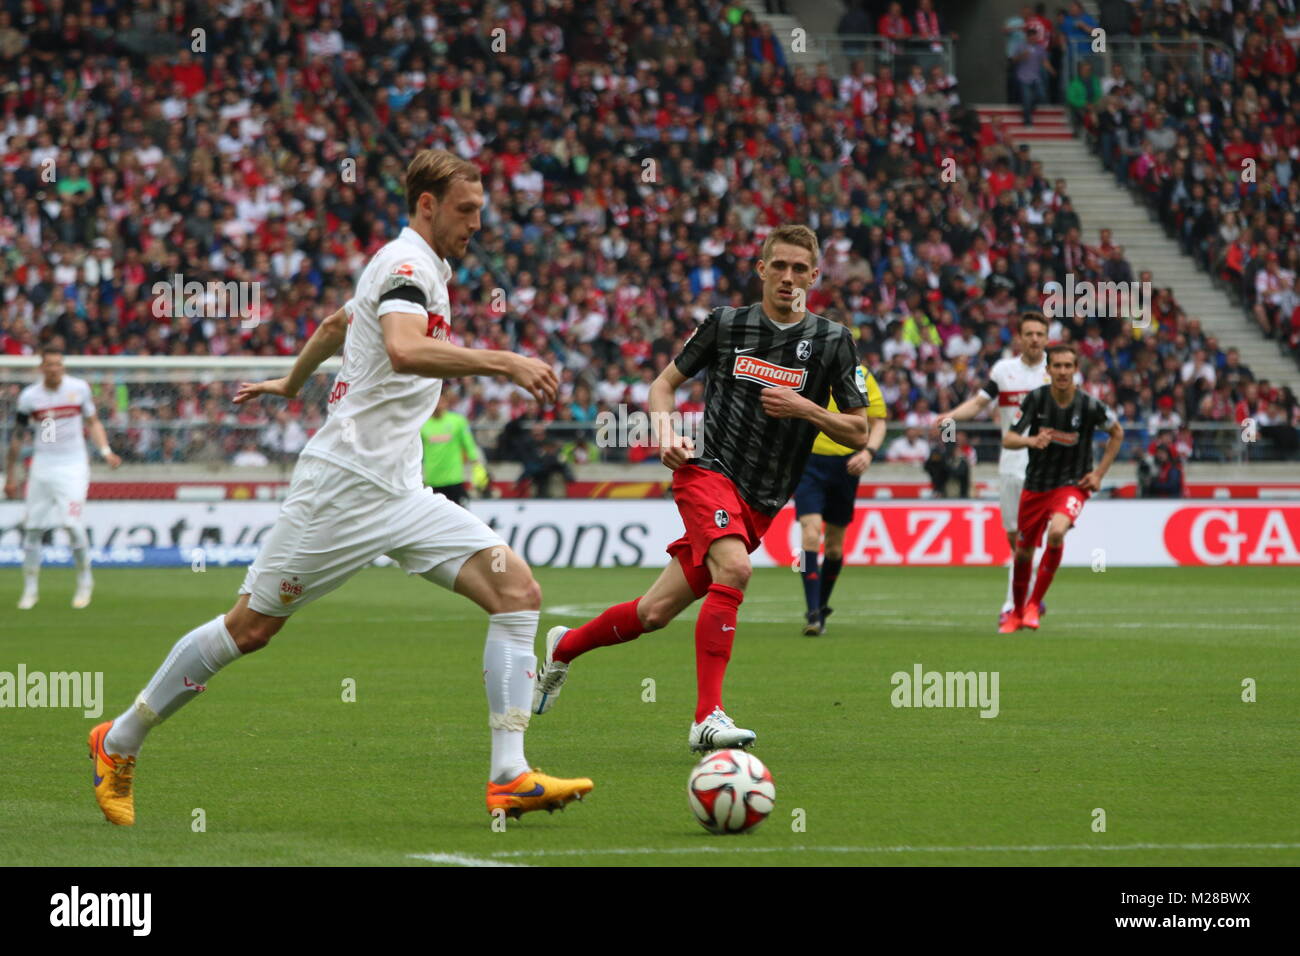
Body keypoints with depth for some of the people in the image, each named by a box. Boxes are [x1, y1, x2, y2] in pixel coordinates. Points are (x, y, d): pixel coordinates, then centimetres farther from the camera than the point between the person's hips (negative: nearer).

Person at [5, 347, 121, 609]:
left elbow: (93, 422, 11)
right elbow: (17, 437, 8)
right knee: (32, 528, 2)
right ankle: (30, 588, 14)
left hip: (73, 467, -2)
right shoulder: (29, 396, -1)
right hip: (42, 467, 2)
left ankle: (85, 580, 7)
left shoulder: (79, 389, -1)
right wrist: (10, 476, 10)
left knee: (73, 524, -14)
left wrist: (105, 451, -4)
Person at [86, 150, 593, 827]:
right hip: (346, 484, -9)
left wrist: (291, 383, 51)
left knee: (516, 589, -9)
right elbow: (404, 350, -34)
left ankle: (510, 777, -16)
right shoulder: (408, 264, -12)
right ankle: (119, 742, 18)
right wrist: (502, 362, -37)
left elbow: (336, 325, 36)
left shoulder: (419, 267, 18)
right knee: (250, 626, 0)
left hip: (400, 492, 9)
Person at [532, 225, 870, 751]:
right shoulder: (725, 323, 4)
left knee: (655, 613, 4)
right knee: (734, 568, -32)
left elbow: (858, 433, 4)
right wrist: (665, 430, -4)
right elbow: (665, 382, 15)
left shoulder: (832, 340, 3)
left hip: (760, 504, 3)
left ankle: (564, 646, 31)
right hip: (707, 470, -3)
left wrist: (804, 408, -12)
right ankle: (707, 718, -31)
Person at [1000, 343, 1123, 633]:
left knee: (1056, 532, -31)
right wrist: (1031, 441, -33)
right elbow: (1008, 439, -10)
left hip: (1072, 485, -3)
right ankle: (1017, 613, 36)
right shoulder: (1036, 399, -10)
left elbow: (1117, 433, 6)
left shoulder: (1089, 405, -13)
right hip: (1035, 486, 3)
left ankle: (1034, 605, -16)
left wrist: (1099, 474, 1)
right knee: (1023, 552, 10)